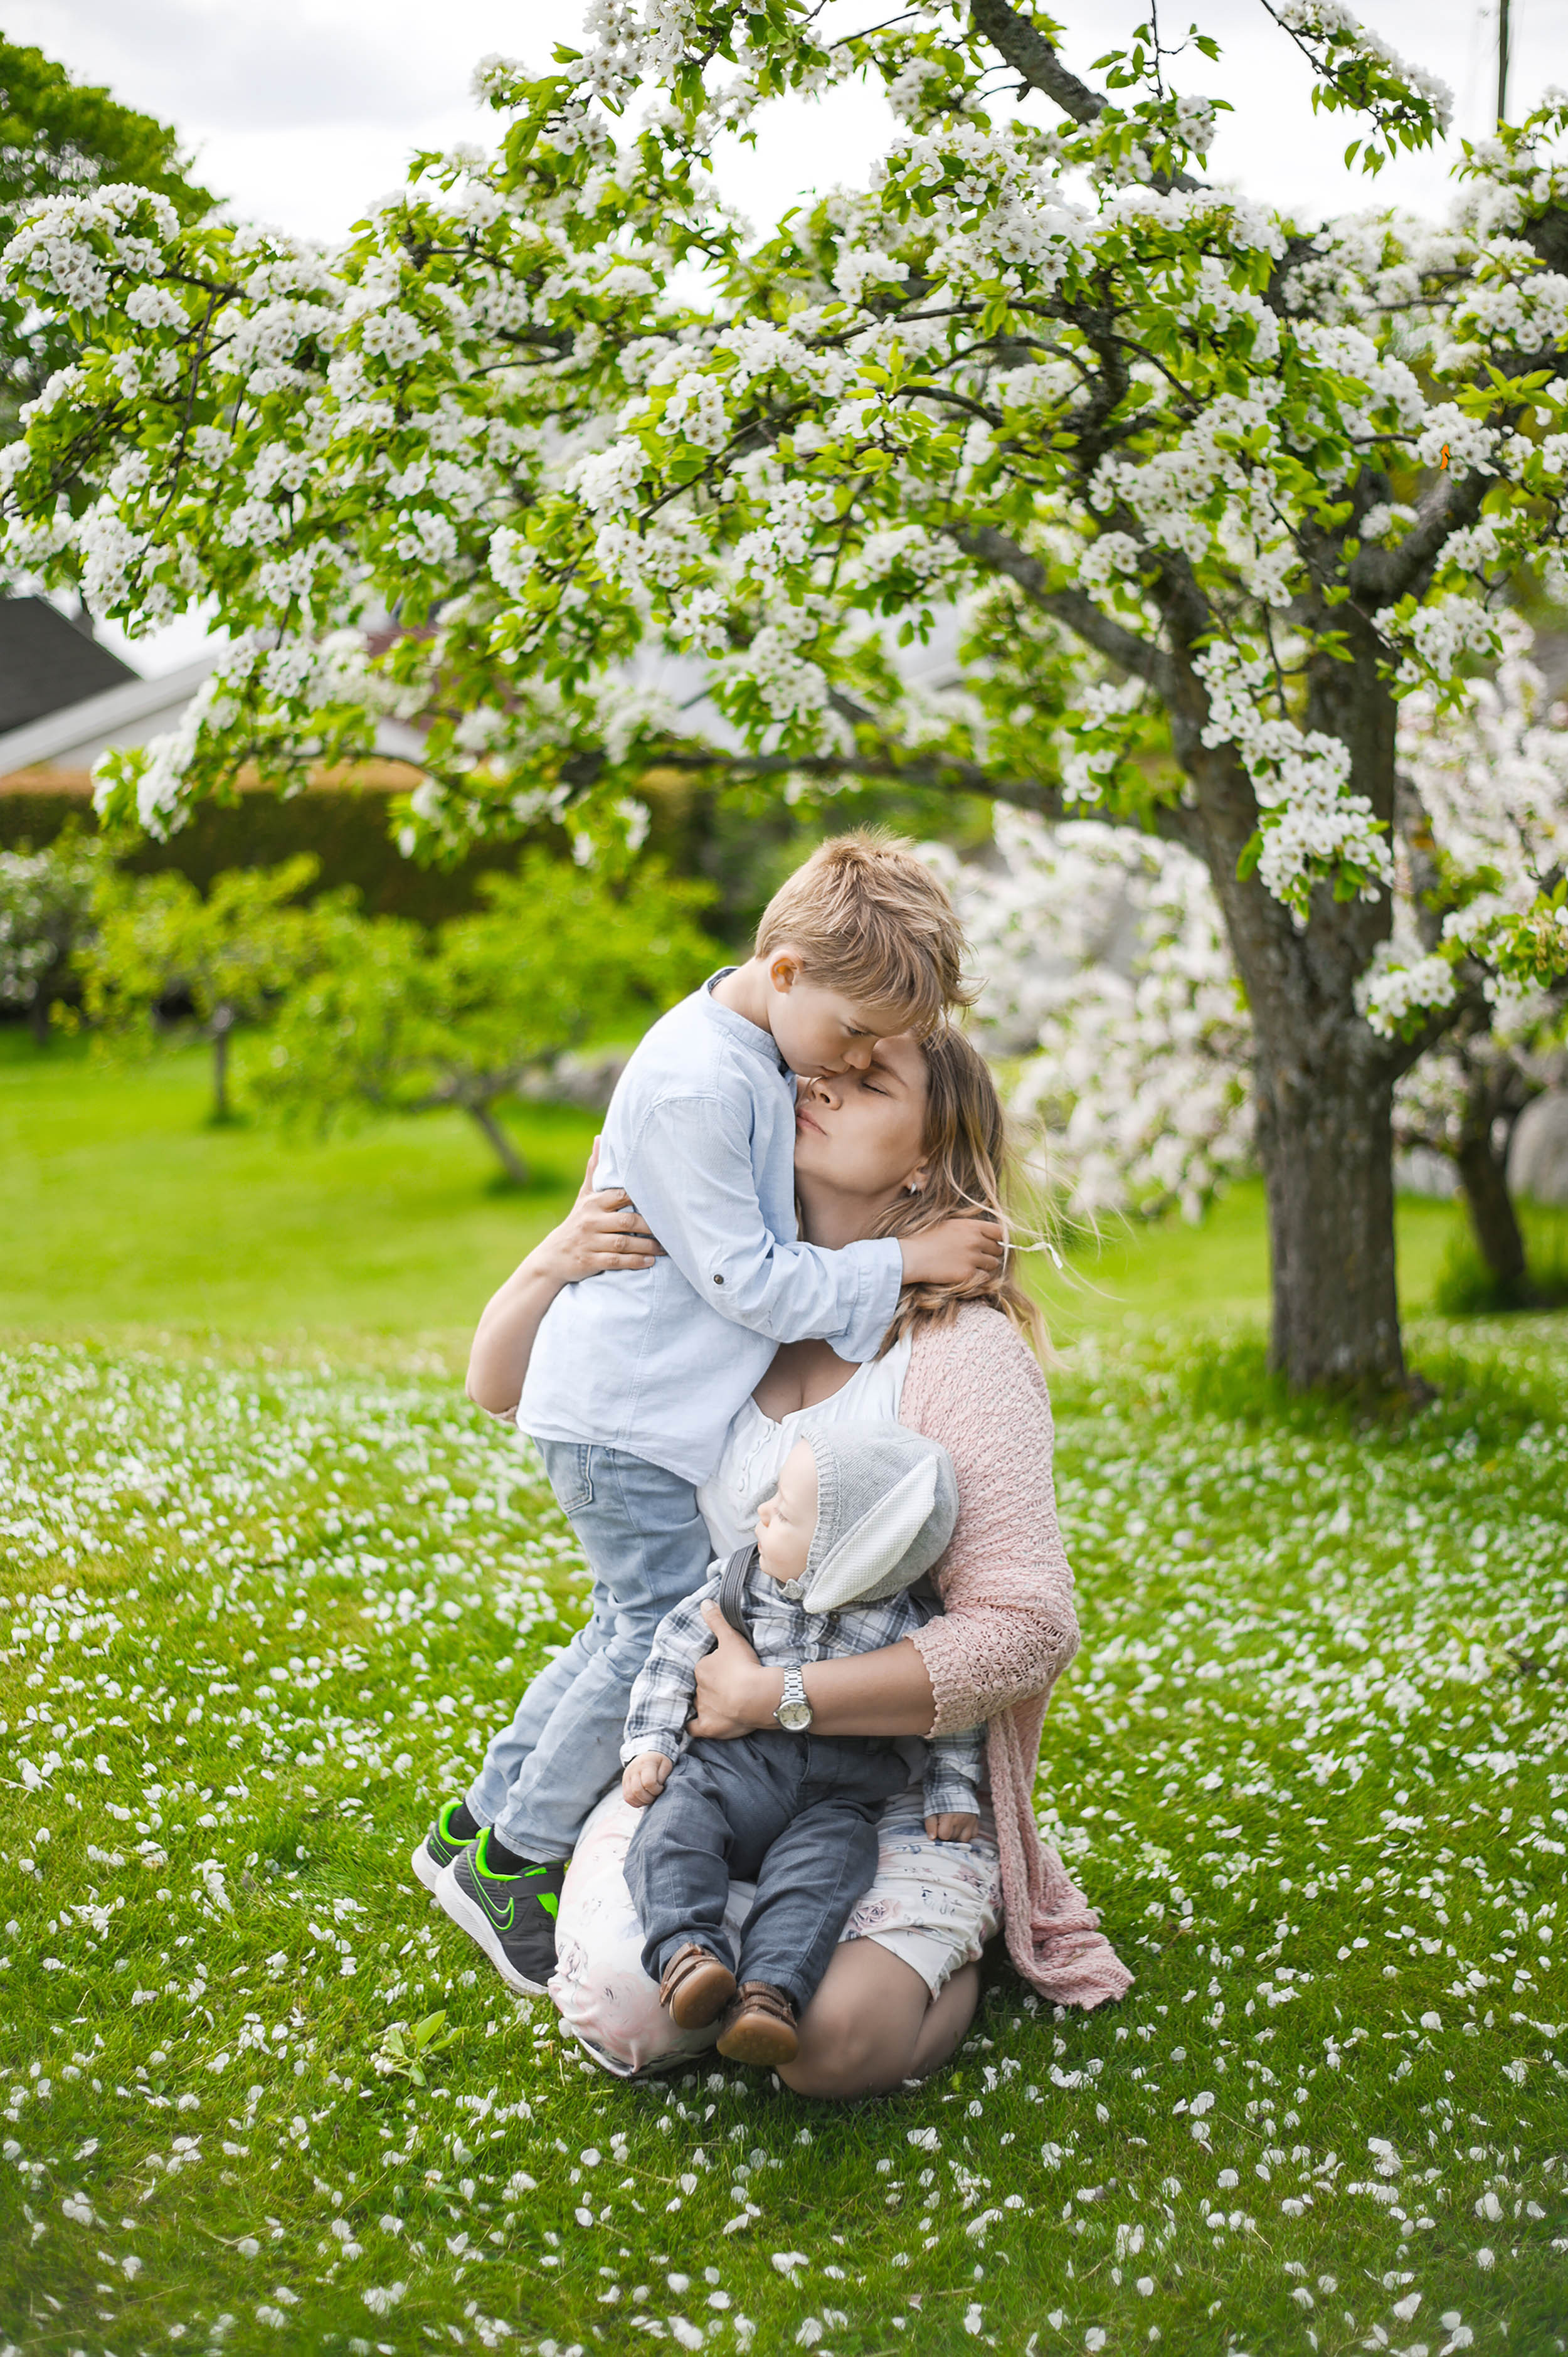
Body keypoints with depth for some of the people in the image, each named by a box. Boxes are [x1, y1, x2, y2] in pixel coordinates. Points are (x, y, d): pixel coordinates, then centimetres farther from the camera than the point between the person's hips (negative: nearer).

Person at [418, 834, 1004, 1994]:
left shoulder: (768, 1049, 6)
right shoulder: (696, 1084, -25)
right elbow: (746, 1278, -22)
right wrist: (903, 1262, -18)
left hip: (653, 1406, 10)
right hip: (624, 1417, -10)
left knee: (633, 1626, 17)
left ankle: (479, 1824, 29)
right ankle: (515, 1861, 10)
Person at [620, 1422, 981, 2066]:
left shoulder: (905, 1630, -6)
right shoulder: (741, 1581, 0)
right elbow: (676, 1651, 7)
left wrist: (952, 1793, 4)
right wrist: (650, 1745, 0)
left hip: (836, 1798, -2)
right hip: (731, 1769, 2)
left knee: (820, 1867, -30)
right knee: (675, 1824, -25)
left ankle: (770, 1990, -39)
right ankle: (686, 1951, -37)